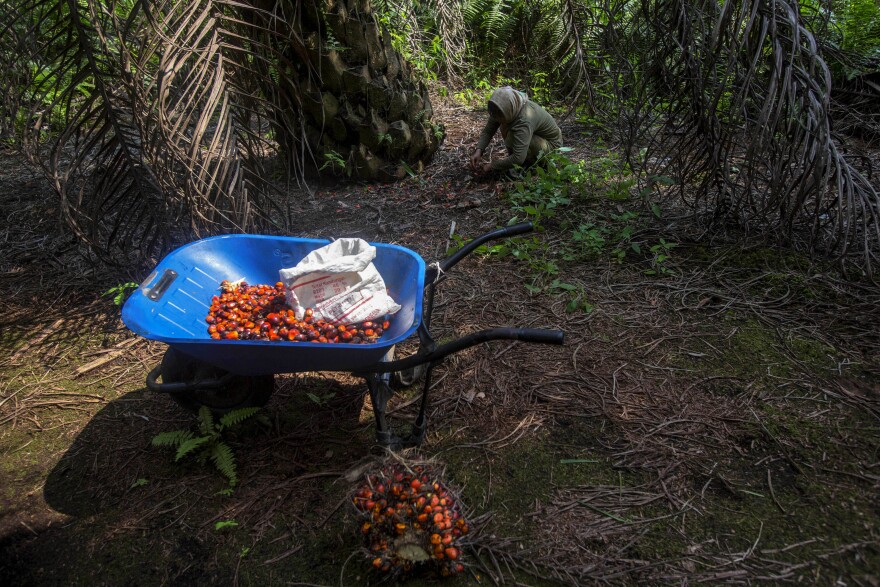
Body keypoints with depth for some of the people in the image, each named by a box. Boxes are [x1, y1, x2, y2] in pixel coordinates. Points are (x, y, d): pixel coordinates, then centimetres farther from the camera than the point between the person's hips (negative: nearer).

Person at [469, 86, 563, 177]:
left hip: (551, 143, -8)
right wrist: (478, 150, -27)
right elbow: (487, 131, -10)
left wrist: (491, 166, -35)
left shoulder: (524, 120, -39)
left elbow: (518, 159, -43)